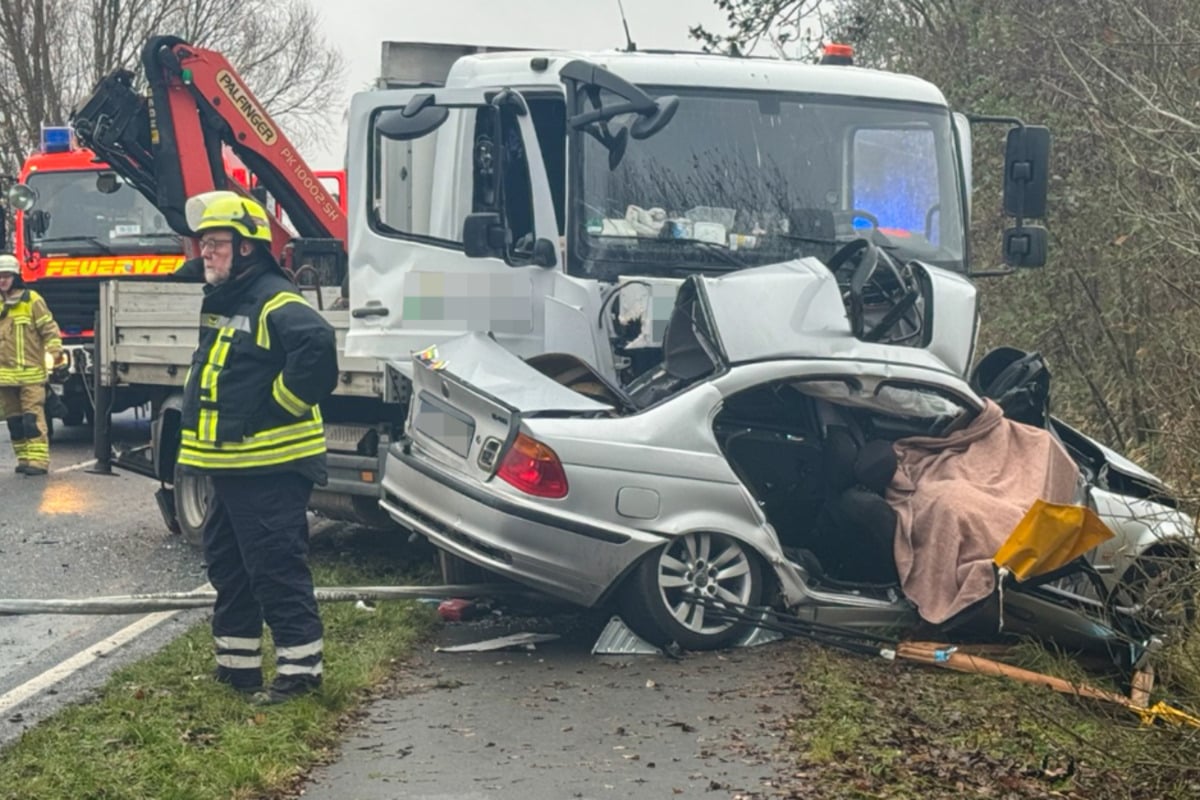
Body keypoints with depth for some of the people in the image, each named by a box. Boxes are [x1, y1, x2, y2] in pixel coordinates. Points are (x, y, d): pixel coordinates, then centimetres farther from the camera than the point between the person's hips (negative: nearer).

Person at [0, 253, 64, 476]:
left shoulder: (32, 300, -4)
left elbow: (49, 328, -5)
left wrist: (56, 351, -16)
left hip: (30, 372, -6)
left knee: (32, 417, -11)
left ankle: (38, 460, -12)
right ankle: (24, 458, 16)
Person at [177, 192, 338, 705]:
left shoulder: (273, 303, -17)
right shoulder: (219, 303, 15)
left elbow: (317, 345, -35)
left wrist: (282, 403, -24)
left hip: (271, 466, -11)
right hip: (228, 464, 11)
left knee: (276, 568, -6)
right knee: (227, 565, 16)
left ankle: (299, 667, 2)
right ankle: (236, 664, 26)